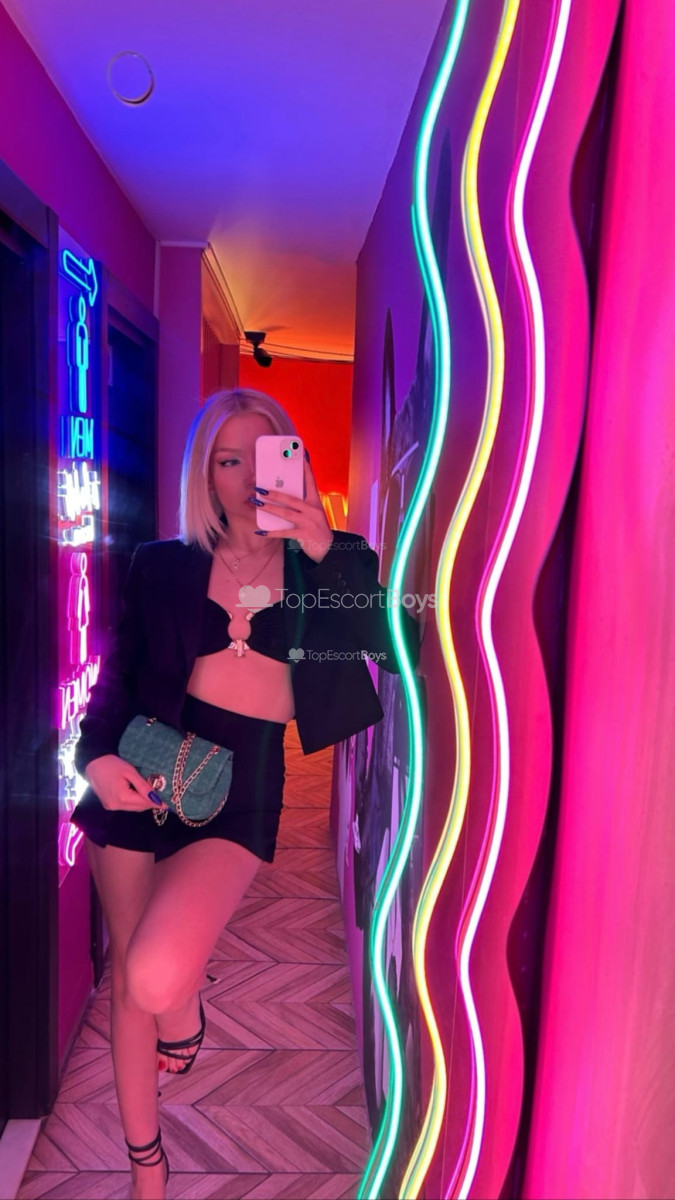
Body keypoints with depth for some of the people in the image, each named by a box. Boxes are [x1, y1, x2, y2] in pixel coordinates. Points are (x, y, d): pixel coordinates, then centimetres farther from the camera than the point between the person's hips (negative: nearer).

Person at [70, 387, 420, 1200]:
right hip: (145, 773, 3)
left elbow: (391, 651, -16)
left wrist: (327, 549, -26)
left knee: (157, 978, -21)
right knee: (126, 979, 14)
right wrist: (97, 755, -10)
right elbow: (116, 678, 7)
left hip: (243, 784, -2)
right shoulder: (164, 566, 4)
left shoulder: (322, 564, 0)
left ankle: (184, 1013, 21)